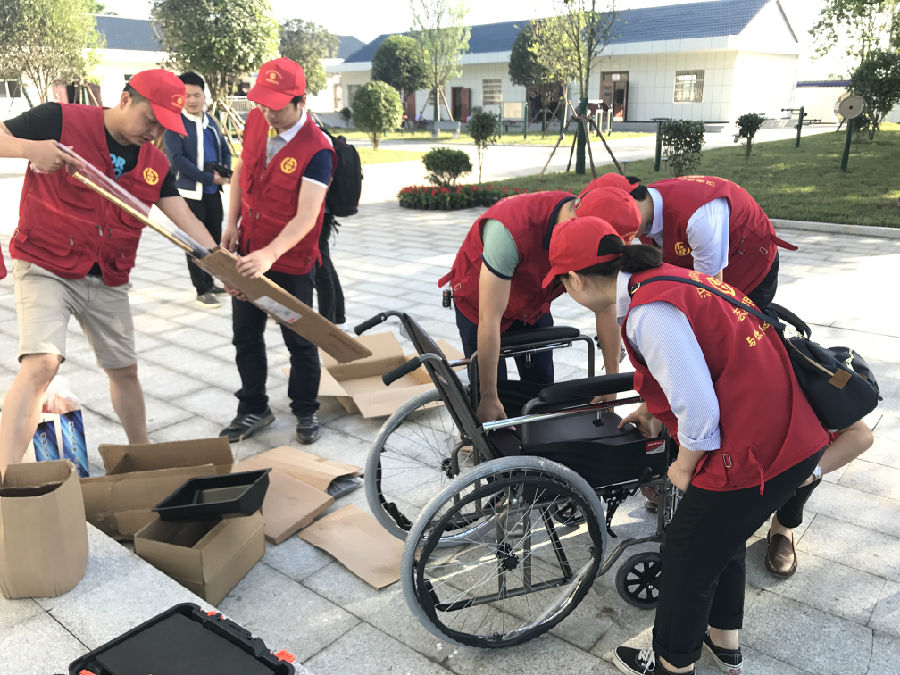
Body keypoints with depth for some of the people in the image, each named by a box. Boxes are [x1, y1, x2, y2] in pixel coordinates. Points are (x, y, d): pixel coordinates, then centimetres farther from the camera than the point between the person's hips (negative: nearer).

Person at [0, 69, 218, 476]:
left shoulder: (155, 163, 3)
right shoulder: (61, 121, -9)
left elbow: (187, 222, -4)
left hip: (108, 282, 5)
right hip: (45, 269, -5)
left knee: (124, 369, 15)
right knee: (41, 363, -22)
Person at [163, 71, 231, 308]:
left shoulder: (210, 121, 11)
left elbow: (225, 149, 16)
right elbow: (177, 159, -16)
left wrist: (226, 169, -6)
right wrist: (209, 178, -19)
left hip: (213, 191, 6)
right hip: (190, 192, -6)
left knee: (214, 239, 13)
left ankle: (208, 282, 28)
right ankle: (202, 290, 9)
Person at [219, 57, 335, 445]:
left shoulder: (316, 149, -21)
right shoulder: (256, 121, -2)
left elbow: (306, 217, -27)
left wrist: (270, 254, -39)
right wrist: (231, 224, 4)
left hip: (290, 259, -6)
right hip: (247, 252, 6)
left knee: (299, 340, 8)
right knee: (246, 335, 13)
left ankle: (306, 411, 27)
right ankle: (254, 410, 30)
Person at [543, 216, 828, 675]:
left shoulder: (648, 313, -23)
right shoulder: (665, 276, 7)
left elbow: (698, 407, -24)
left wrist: (685, 467, -5)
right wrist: (656, 414, 29)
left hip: (756, 451, -9)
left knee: (687, 555, 12)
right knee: (723, 536, 28)